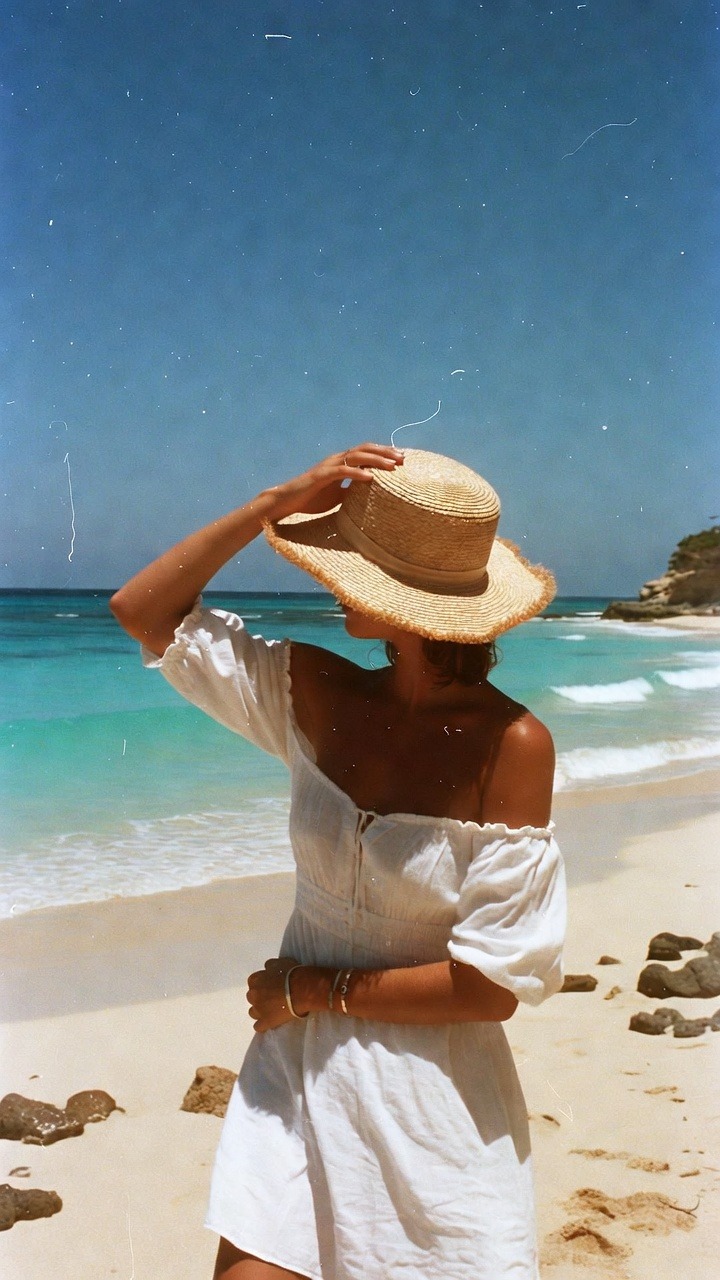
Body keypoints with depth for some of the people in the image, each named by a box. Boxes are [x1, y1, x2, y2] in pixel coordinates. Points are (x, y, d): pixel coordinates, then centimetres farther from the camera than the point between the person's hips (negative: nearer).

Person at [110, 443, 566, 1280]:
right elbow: (141, 612, -4)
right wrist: (278, 502, -13)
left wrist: (320, 991, -10)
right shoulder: (316, 695, -7)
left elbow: (494, 982, -18)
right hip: (298, 1063, 3)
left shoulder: (512, 744, -19)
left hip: (433, 1083, -3)